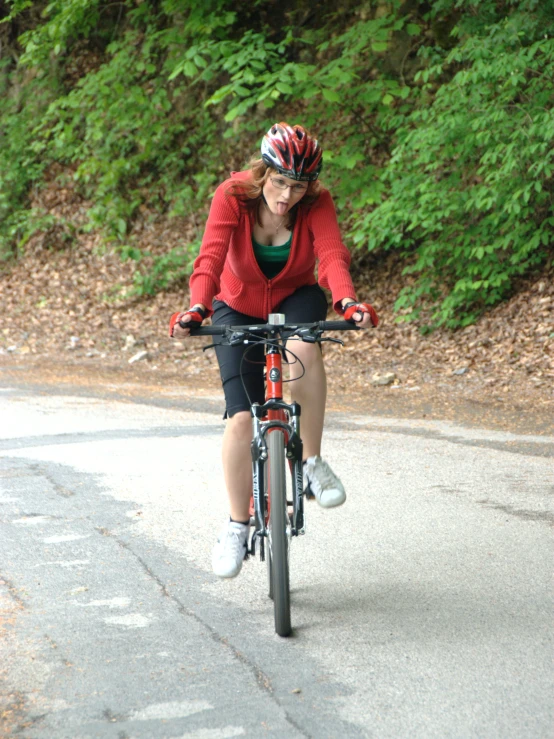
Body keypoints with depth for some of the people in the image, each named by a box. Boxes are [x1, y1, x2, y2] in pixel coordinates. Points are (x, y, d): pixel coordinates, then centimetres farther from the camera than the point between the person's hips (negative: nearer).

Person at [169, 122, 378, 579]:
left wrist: (347, 302, -57)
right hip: (239, 307, 0)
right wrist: (196, 309, -54)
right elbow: (211, 258, -36)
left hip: (296, 298, 0)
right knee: (241, 417, -13)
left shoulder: (317, 203, -22)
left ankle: (313, 461, -19)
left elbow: (332, 256, -37)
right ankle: (237, 525, 5)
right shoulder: (233, 196, -25)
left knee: (303, 349, -37)